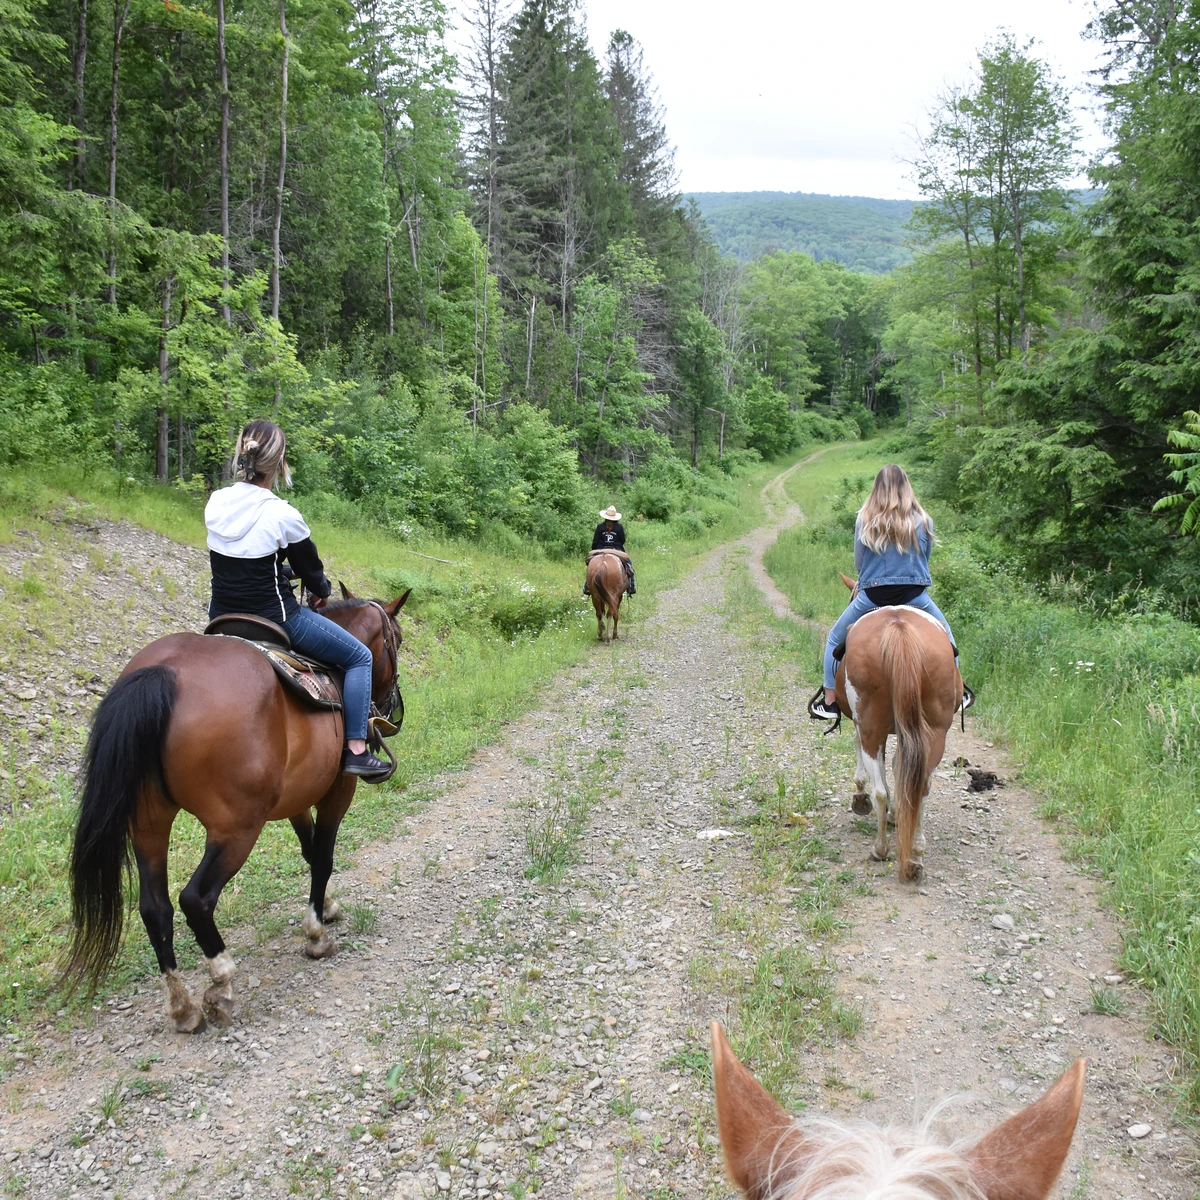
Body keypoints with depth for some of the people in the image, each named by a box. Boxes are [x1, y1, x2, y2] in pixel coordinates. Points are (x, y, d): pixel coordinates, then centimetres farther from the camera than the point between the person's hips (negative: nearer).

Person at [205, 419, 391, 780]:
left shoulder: (215, 504, -1)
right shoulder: (282, 515, -19)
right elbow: (311, 571, -5)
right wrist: (323, 590, 18)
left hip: (222, 619, 7)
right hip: (274, 620, -7)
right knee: (359, 657, 9)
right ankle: (356, 750, 4)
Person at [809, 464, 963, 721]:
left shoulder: (864, 520, -4)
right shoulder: (924, 521, -1)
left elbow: (858, 563, 3)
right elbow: (925, 561, 9)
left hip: (872, 596, -1)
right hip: (915, 596, 1)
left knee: (835, 639, 18)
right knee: (944, 632, 28)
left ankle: (830, 702, 14)